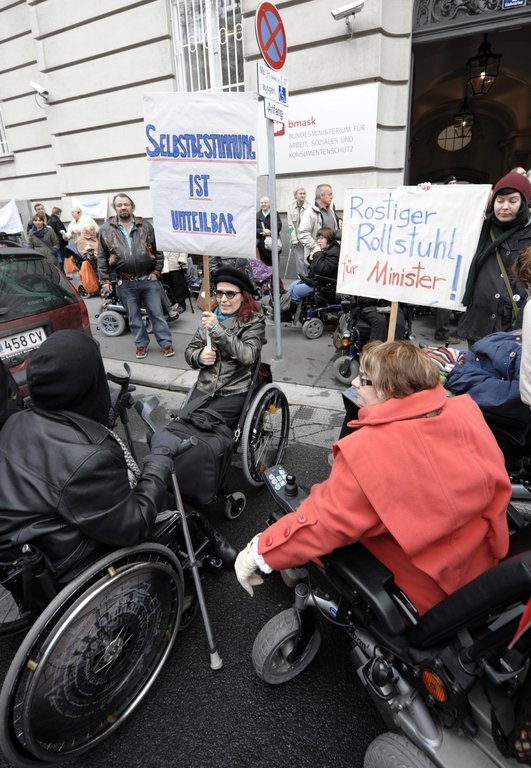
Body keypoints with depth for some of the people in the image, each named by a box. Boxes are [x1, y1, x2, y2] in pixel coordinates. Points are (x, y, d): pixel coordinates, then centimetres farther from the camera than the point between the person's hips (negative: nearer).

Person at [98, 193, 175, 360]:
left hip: (149, 279, -1)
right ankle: (141, 343, 24)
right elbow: (102, 258, 6)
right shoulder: (106, 230, 4)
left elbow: (158, 250, 5)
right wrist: (105, 280, 2)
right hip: (125, 283, 1)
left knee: (156, 313, 4)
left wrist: (156, 271, -3)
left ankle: (165, 342, 14)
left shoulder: (146, 226, 4)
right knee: (134, 316, 11)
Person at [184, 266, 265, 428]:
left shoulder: (254, 321, -3)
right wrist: (200, 356, -10)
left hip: (235, 392, -4)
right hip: (204, 388, 4)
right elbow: (189, 351, 13)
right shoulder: (211, 316, 8)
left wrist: (218, 329, -23)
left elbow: (248, 355, -19)